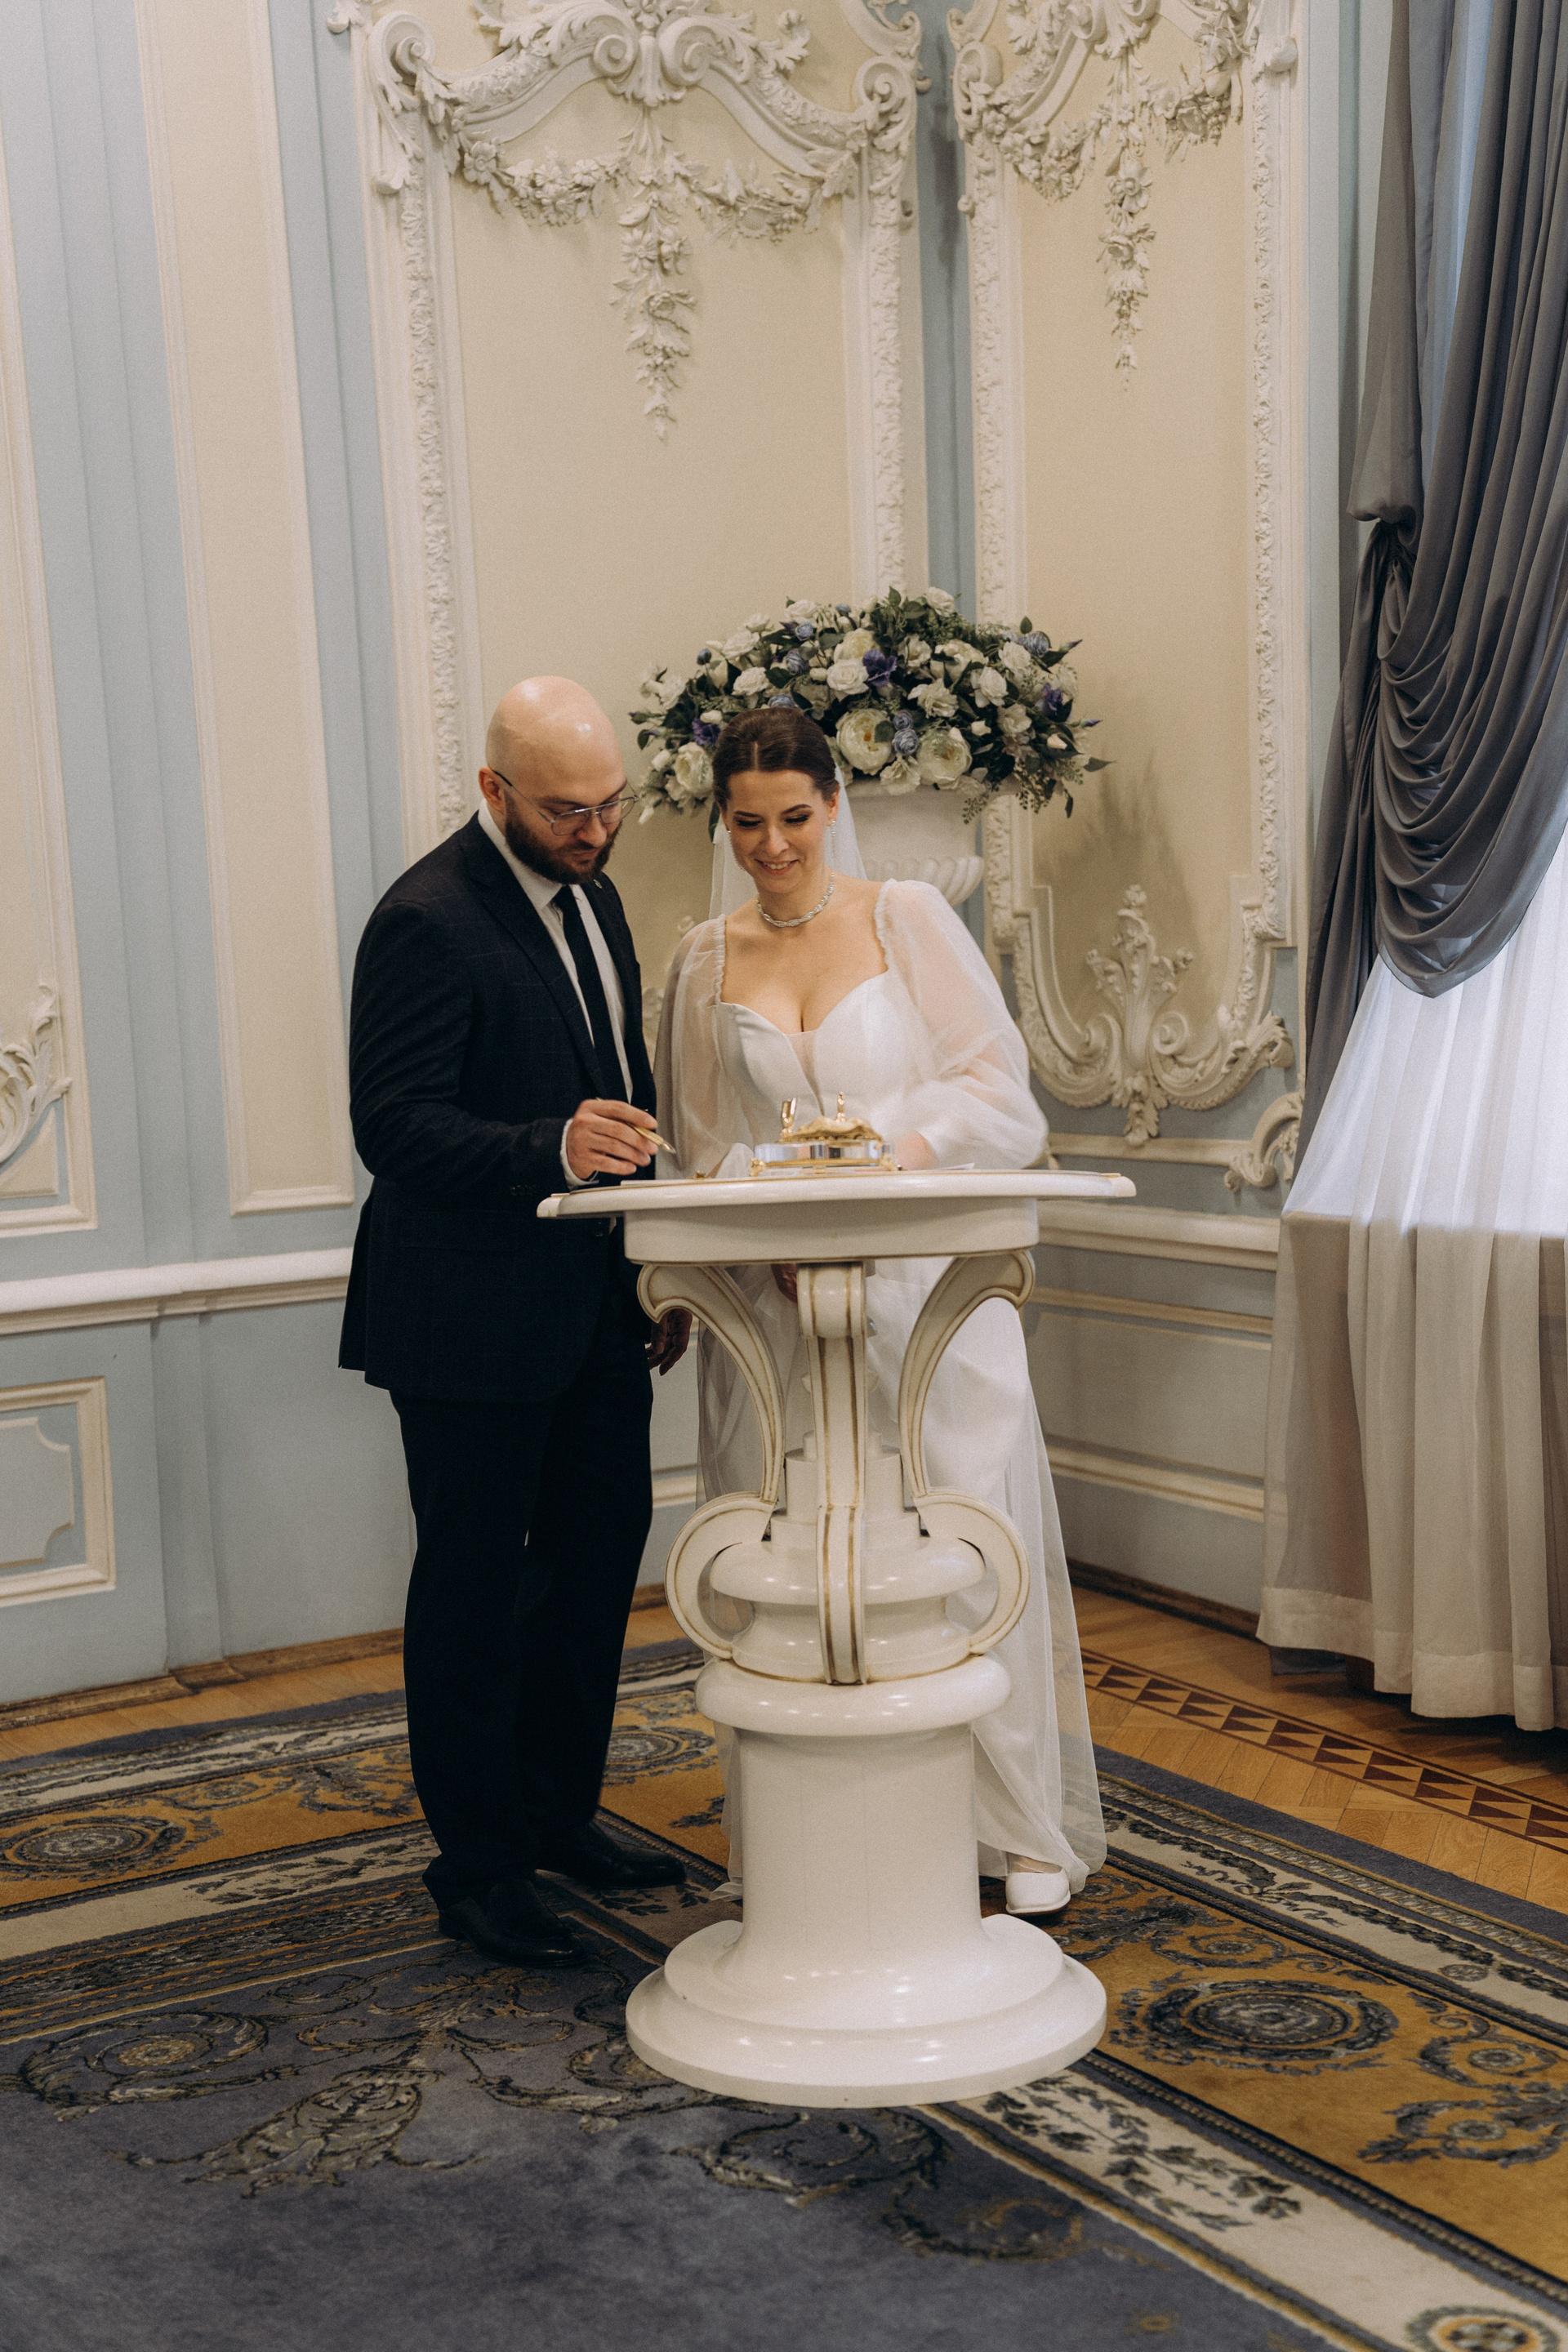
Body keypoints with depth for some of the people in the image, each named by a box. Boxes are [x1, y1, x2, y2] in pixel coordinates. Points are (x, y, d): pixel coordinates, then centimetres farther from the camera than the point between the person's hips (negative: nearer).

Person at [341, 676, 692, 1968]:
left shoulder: (590, 892, 10)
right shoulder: (427, 920, -17)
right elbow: (393, 1126, -22)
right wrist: (554, 1147, -37)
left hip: (595, 1303, 9)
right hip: (474, 1316, -8)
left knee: (601, 1551, 16)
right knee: (474, 1585, 3)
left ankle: (559, 1811, 33)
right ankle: (479, 1862, 17)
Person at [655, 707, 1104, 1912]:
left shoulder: (908, 917, 2)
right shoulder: (707, 957, 9)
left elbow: (998, 1088, -4)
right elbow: (703, 1144, 10)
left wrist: (899, 1150, -21)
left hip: (922, 1279, -2)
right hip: (780, 1293, 2)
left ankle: (1020, 1824, 9)